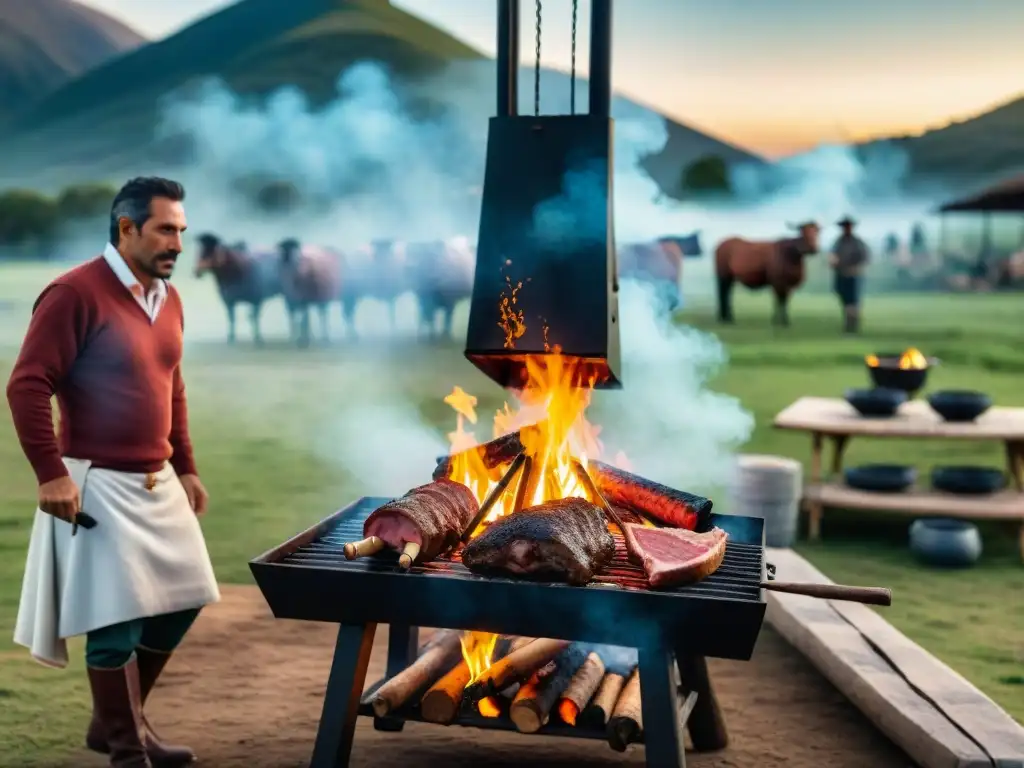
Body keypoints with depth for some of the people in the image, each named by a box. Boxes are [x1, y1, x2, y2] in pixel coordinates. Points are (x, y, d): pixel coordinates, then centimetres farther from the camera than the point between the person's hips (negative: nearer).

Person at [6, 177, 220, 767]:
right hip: (97, 482, -8)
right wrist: (51, 473, -22)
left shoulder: (168, 297, 10)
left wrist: (186, 467, 17)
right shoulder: (75, 293, -14)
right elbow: (28, 386, -17)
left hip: (157, 483, 8)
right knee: (116, 621, -3)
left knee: (181, 601, 14)